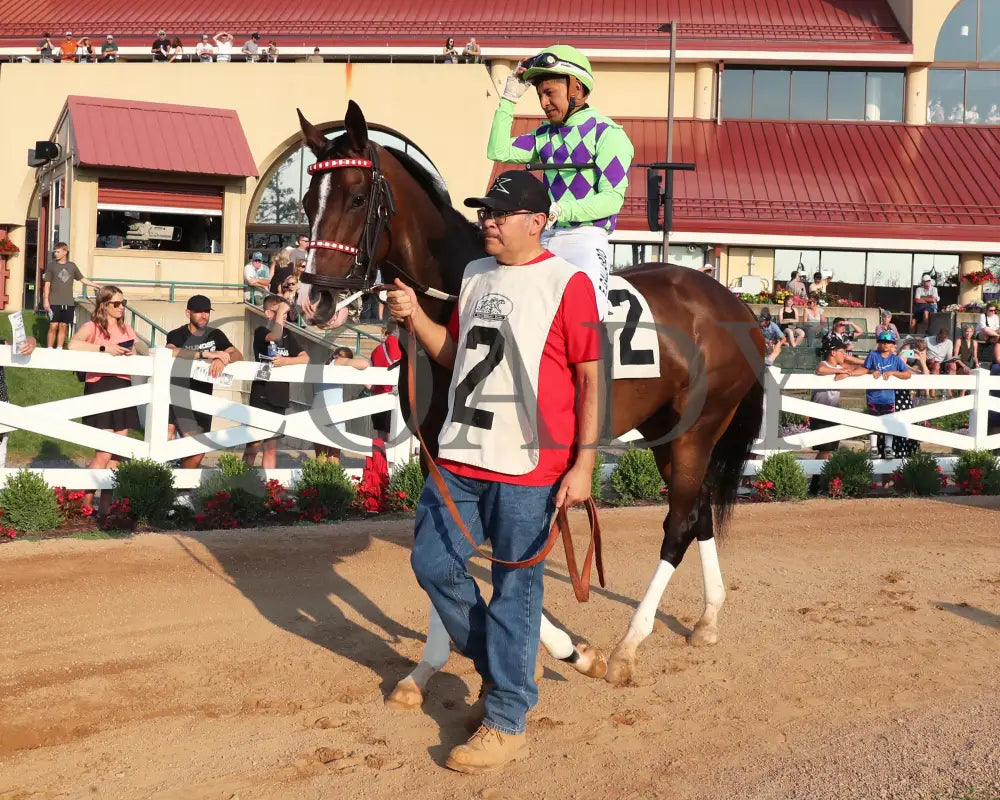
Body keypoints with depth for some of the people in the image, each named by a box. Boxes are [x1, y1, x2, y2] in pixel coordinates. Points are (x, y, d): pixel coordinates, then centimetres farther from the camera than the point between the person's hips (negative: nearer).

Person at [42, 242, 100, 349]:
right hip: (55, 302, -3)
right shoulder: (51, 265, 1)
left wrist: (96, 285, 13)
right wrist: (46, 300, -7)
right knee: (53, 327, -5)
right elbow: (47, 284, 0)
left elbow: (82, 279, 17)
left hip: (68, 303, 3)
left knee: (63, 327, 6)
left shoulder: (72, 266, 8)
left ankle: (59, 350, 13)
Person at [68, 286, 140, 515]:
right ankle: (85, 504, 1)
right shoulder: (92, 327, -3)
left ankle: (106, 505, 12)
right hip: (100, 388, -6)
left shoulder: (126, 329, 17)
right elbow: (73, 344, -24)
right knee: (104, 454, -10)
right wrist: (104, 348, -23)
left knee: (116, 454, 6)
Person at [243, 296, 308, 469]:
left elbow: (305, 358, 3)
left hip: (279, 398, 5)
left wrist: (286, 360, -13)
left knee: (271, 448, 9)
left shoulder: (288, 335, 12)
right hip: (261, 396, -5)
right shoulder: (260, 332, -3)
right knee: (253, 446, -2)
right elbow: (275, 336, -26)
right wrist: (279, 312, -17)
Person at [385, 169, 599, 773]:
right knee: (434, 564, 12)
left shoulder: (567, 283, -8)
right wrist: (416, 318, 3)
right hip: (460, 456, 7)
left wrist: (583, 464, -13)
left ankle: (507, 723, 14)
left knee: (515, 590, 1)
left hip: (527, 469, -7)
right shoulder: (474, 276, 12)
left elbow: (590, 380, -9)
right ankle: (498, 666, 34)